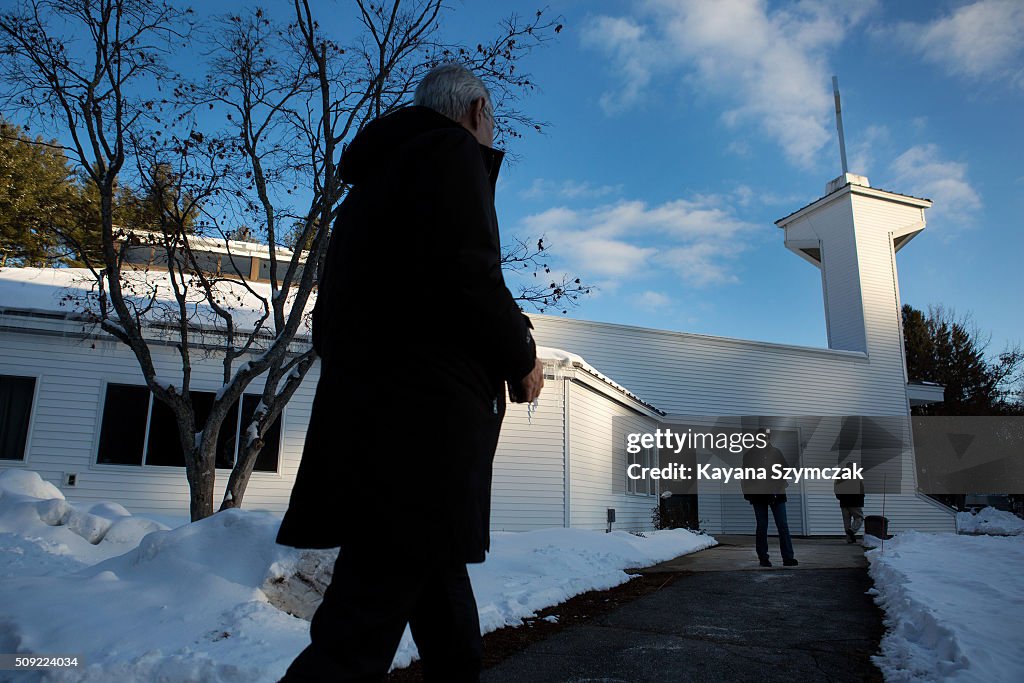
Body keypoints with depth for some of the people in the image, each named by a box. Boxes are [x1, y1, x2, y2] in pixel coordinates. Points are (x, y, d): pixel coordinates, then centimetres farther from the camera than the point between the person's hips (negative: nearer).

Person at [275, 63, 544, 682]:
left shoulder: (379, 170, 25)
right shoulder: (453, 153, -2)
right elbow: (468, 276, -20)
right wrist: (523, 360, -2)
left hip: (362, 414, 10)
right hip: (424, 415, -10)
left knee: (440, 584, 19)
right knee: (361, 630, -6)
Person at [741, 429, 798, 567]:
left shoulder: (776, 452, 3)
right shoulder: (749, 454, 0)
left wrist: (782, 486, -6)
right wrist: (747, 492, -3)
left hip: (776, 494, 1)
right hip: (758, 496, -1)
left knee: (783, 526, -2)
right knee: (762, 527, 6)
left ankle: (788, 557, 1)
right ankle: (763, 557, 13)